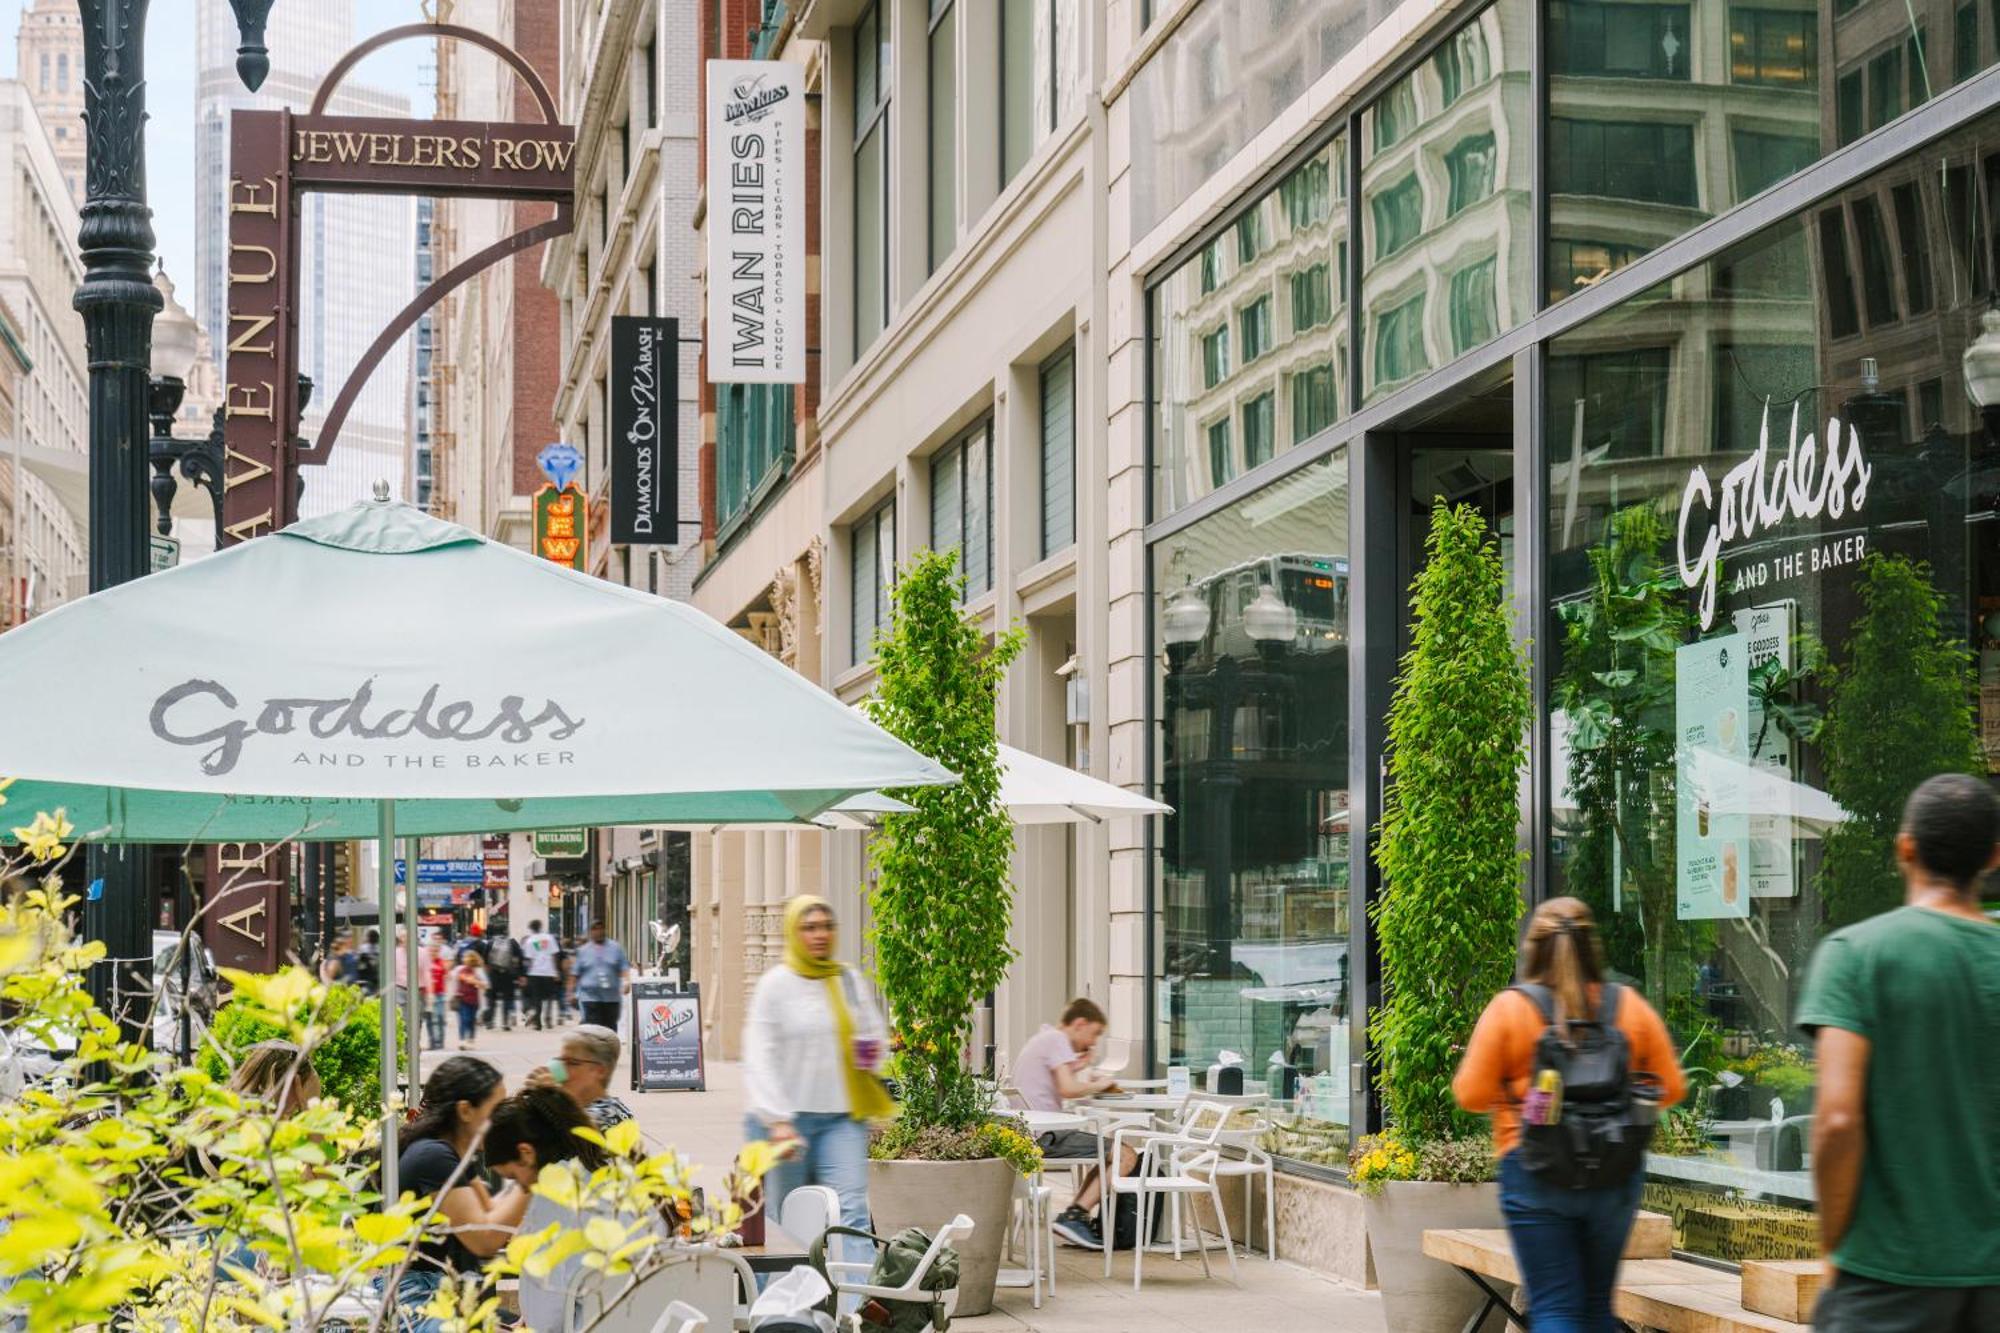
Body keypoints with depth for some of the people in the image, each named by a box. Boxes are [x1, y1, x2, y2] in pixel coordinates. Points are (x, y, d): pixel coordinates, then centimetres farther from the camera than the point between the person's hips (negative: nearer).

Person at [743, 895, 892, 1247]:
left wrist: (873, 1052, -3)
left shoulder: (849, 980, 11)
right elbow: (759, 1059, -8)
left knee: (852, 1209, -10)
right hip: (788, 1118, -3)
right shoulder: (775, 985, -2)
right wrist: (777, 1120, -17)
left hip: (842, 1116, 3)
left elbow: (875, 1031, 22)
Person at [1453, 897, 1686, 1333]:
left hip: (1535, 1174, -3)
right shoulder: (1630, 1006, 1)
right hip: (1616, 1178, 3)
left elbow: (1471, 1094, -6)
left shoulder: (1508, 1007, -7)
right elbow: (1670, 1088, 6)